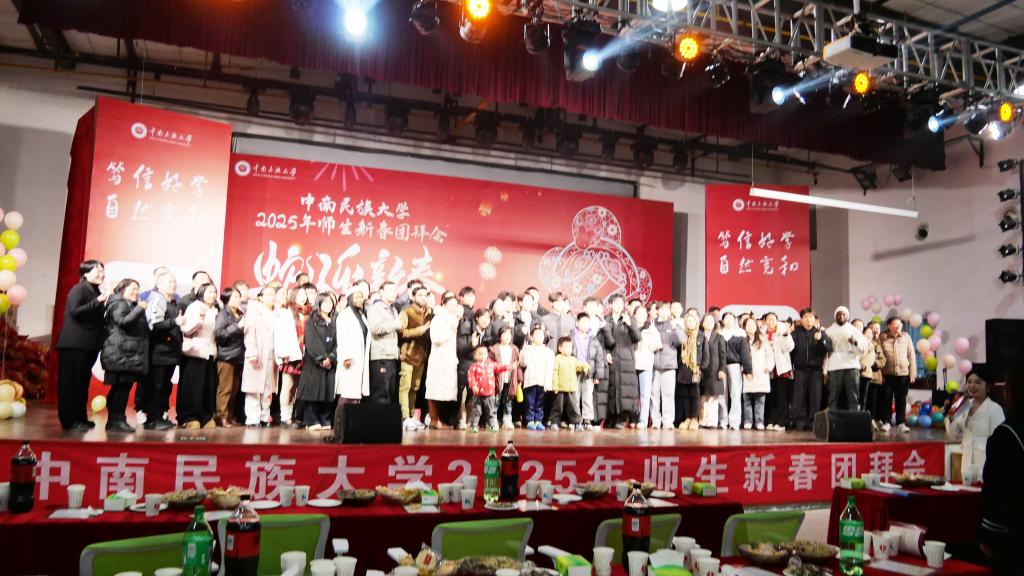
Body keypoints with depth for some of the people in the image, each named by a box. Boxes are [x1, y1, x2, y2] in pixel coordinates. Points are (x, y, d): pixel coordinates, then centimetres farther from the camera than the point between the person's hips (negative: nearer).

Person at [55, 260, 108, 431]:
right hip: (74, 344, -8)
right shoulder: (78, 289, -5)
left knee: (83, 382, 11)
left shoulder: (96, 292, 16)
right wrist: (97, 302, -21)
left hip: (89, 345, 8)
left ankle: (80, 418, 17)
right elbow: (74, 310, -20)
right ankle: (69, 420, -2)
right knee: (70, 382, -4)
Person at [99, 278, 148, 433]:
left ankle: (114, 420, 11)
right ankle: (117, 420, -11)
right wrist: (140, 309, -17)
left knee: (120, 387, 9)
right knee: (122, 387, -12)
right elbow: (123, 321, -21)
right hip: (121, 354, -10)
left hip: (129, 354, 10)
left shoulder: (130, 305, 26)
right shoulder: (119, 303, -3)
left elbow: (138, 328, 34)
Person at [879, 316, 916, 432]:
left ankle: (901, 423, 15)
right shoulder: (882, 338, -2)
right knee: (886, 399, 3)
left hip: (903, 374, 2)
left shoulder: (906, 337, 4)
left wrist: (913, 373, 3)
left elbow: (911, 356, 6)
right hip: (887, 374, -2)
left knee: (901, 400, 7)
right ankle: (886, 422, 13)